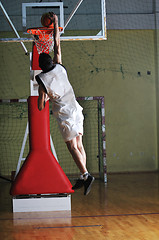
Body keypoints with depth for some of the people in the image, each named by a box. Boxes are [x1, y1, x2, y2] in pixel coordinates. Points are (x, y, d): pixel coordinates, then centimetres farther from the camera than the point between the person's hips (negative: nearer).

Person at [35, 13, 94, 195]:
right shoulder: (60, 68, 3)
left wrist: (44, 100, 18)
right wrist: (55, 23, 21)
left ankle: (85, 175, -19)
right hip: (76, 110, 6)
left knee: (72, 147, -6)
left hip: (64, 114, -5)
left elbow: (40, 107, -5)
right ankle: (83, 178, 7)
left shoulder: (42, 80, -9)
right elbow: (57, 45, 15)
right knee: (79, 145, 7)